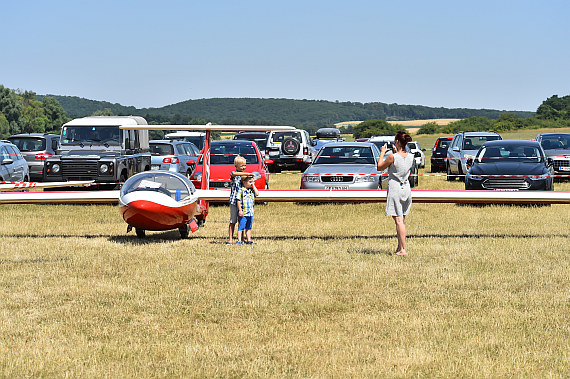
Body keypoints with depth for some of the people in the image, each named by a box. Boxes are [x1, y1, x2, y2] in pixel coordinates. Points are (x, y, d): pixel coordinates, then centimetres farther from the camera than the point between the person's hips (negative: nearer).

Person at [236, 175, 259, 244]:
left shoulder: (252, 190, 11)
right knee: (241, 227, -3)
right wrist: (240, 210, -14)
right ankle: (239, 240, -1)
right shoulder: (241, 190, -8)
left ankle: (249, 240, 19)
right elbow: (238, 200, -9)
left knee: (249, 227, 13)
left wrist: (253, 186, -1)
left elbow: (257, 194, -5)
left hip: (250, 212, 6)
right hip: (243, 213, -6)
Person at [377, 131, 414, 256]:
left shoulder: (392, 157, -16)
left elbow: (380, 167, -1)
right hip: (406, 188, 6)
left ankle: (403, 249, -8)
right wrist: (396, 152, 23)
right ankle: (400, 247, 22)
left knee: (398, 220, -5)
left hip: (395, 188, -6)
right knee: (402, 220, 16)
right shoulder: (411, 157, 0)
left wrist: (382, 153, 9)